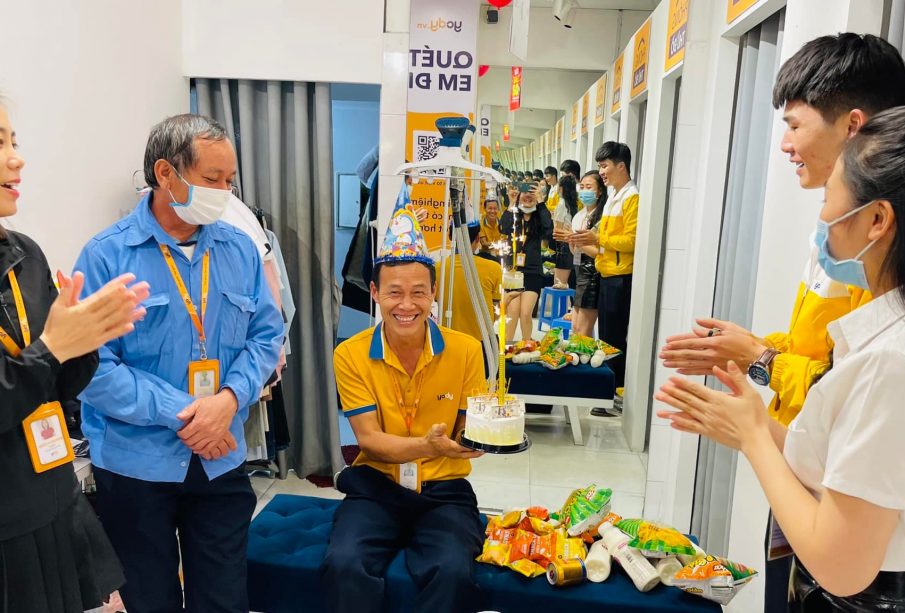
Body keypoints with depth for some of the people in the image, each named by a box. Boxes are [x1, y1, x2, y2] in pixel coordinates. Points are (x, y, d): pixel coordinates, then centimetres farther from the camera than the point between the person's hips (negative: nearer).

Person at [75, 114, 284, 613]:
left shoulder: (240, 249, 2)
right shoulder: (107, 255, -12)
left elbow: (266, 337, 3)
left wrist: (229, 399, -14)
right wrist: (178, 414, -19)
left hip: (221, 462, 4)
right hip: (135, 465, -3)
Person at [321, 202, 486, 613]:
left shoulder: (465, 350, -3)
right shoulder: (351, 355, -4)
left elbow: (468, 431, 2)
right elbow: (368, 439, -8)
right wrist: (427, 445, -27)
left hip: (443, 491, 0)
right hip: (375, 488, 1)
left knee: (452, 570, -28)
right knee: (344, 564, -27)